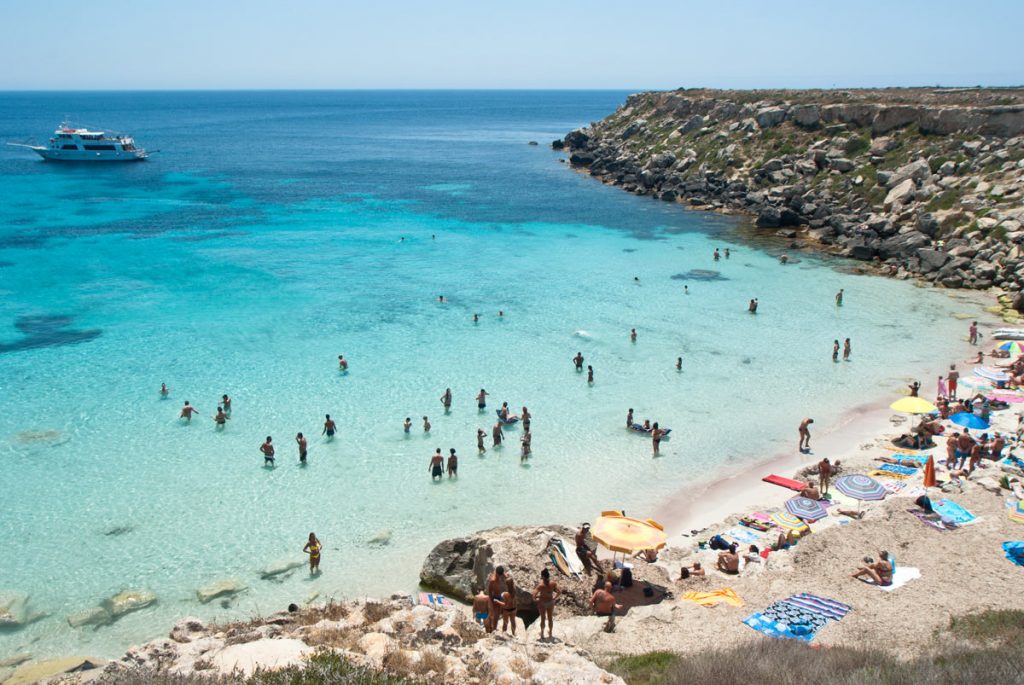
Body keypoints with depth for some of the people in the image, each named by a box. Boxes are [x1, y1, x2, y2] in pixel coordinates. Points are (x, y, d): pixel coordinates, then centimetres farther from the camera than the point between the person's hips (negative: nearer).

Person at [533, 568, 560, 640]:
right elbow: (559, 592, -10)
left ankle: (542, 634, 31)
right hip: (550, 602, 3)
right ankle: (550, 634, 35)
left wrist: (535, 599, -10)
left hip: (542, 603, -3)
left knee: (543, 618, 17)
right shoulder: (553, 583, -16)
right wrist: (554, 598, 4)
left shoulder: (541, 585, -27)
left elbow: (534, 594, -31)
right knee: (550, 618, 20)